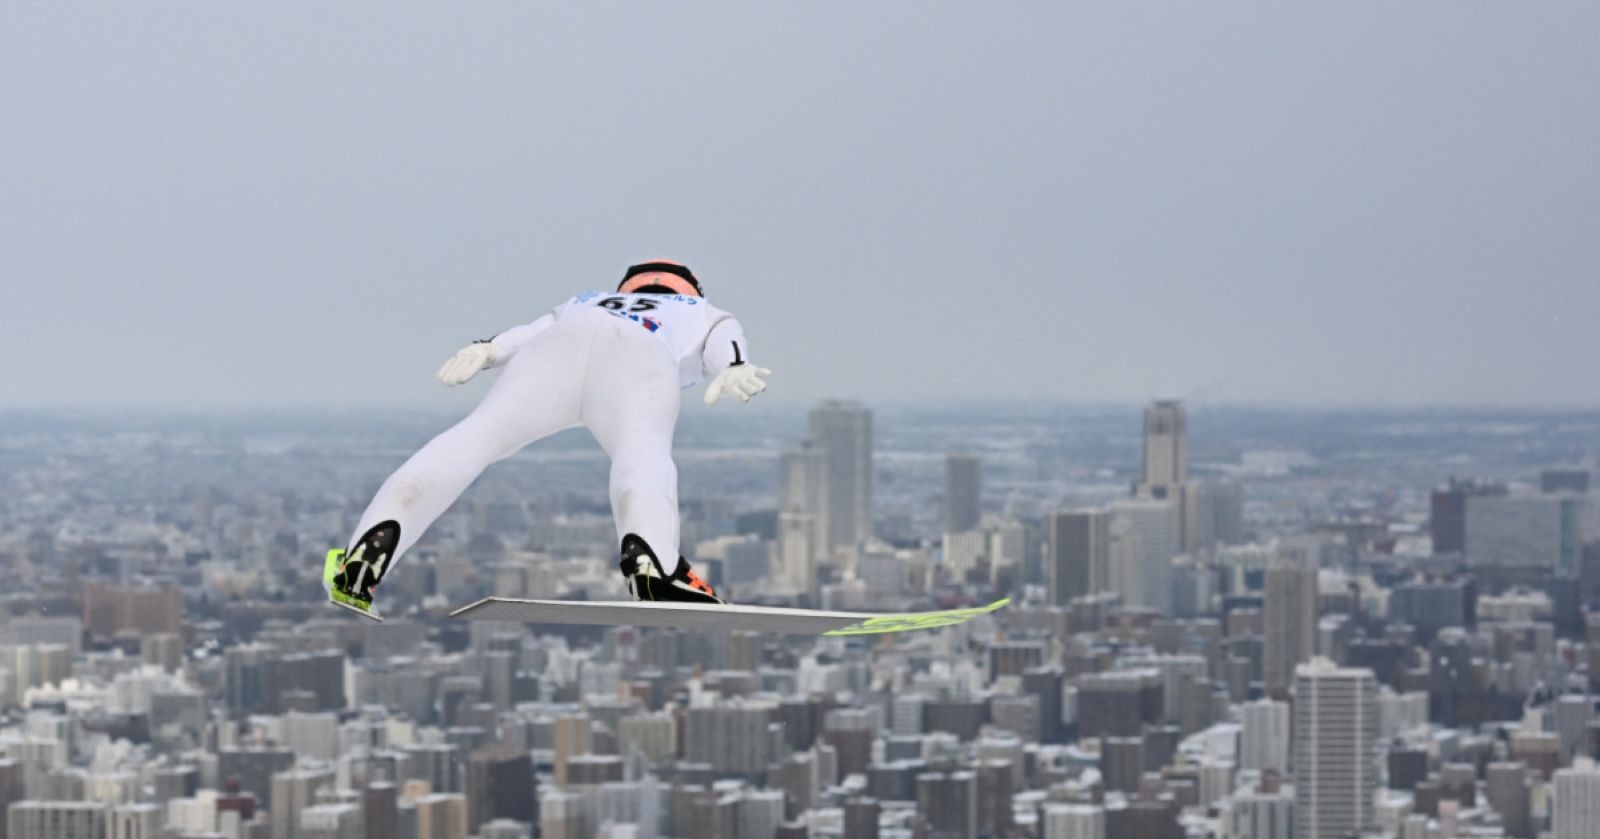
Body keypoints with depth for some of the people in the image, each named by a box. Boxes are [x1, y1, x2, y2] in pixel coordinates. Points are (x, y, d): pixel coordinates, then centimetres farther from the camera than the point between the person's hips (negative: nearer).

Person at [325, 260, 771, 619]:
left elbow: (530, 332, 25)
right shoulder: (708, 316, 43)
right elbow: (724, 342, 18)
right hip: (639, 359, -2)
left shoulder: (585, 302, 47)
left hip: (562, 341, 2)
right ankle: (648, 554, -56)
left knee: (475, 436, -6)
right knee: (642, 449, -26)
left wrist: (485, 350, 9)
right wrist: (735, 369, -2)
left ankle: (379, 533, -29)